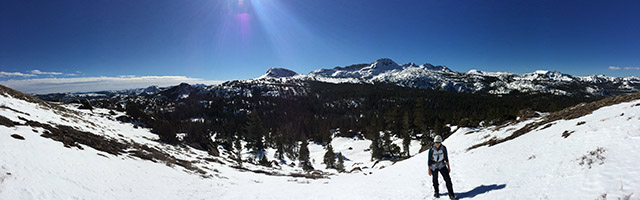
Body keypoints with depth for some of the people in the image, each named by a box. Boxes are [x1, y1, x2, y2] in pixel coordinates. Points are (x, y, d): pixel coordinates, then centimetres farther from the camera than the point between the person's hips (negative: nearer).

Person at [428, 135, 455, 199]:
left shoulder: (443, 148, -11)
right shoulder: (431, 149, -16)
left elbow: (446, 158, 3)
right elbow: (429, 160, -8)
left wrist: (448, 166, 4)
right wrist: (429, 169, -7)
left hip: (442, 165, 1)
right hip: (433, 166, -1)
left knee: (447, 179, -10)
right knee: (435, 180, 12)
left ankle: (451, 194, 0)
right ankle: (436, 192, 37)